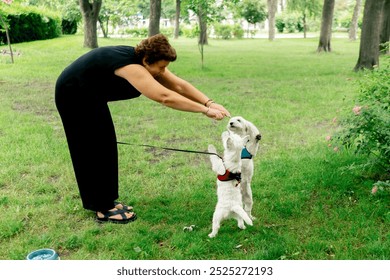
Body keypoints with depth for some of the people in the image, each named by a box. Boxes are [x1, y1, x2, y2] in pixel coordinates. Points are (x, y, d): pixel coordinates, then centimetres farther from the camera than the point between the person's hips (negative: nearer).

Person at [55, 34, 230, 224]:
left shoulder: (146, 62, -6)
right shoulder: (131, 67, -33)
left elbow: (179, 85, -9)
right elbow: (165, 97, -42)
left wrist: (209, 102, -19)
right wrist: (205, 110, -40)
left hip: (89, 96, 10)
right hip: (74, 95, -10)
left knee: (104, 147, 11)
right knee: (93, 150, -6)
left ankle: (104, 200, 22)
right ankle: (104, 210, 3)